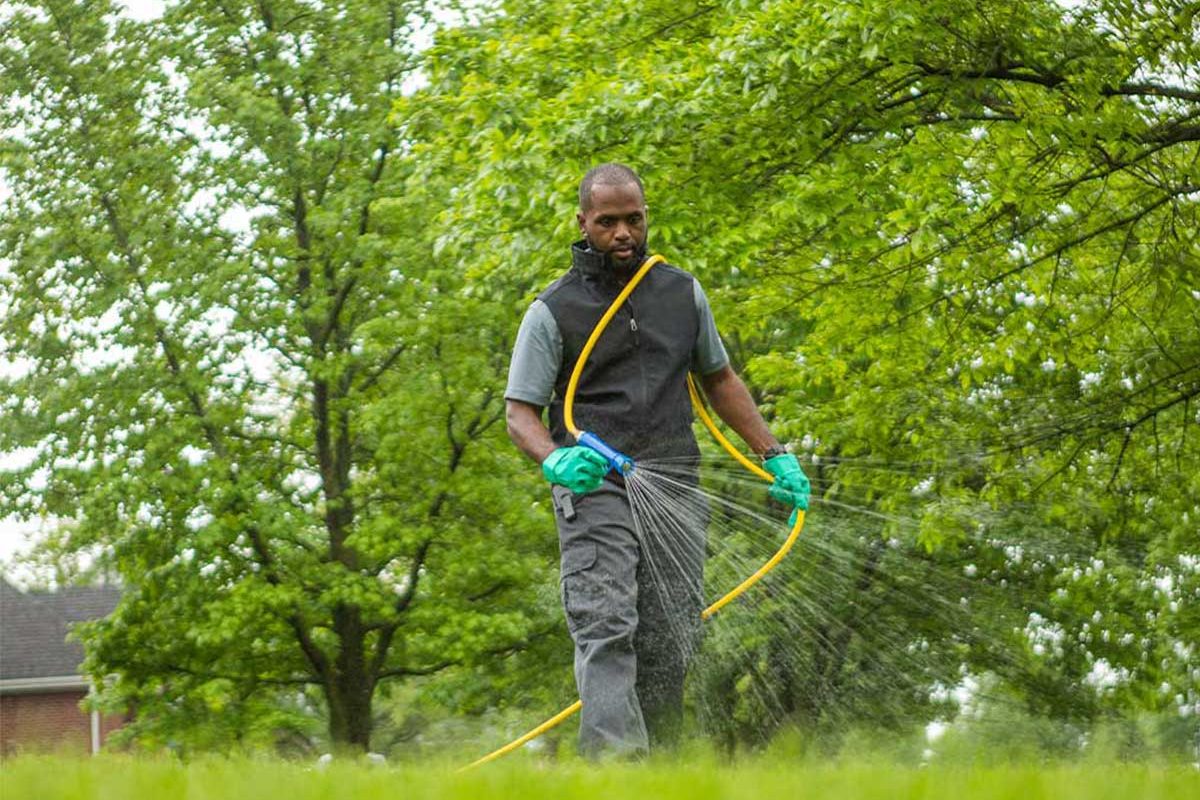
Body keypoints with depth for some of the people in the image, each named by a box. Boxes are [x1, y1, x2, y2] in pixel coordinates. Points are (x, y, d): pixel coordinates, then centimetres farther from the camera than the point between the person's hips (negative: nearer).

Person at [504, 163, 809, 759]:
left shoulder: (682, 294, 16)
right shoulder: (553, 311, 4)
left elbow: (719, 379, 27)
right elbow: (520, 414, 1)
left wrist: (775, 456, 20)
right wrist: (556, 459, -20)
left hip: (673, 489, 4)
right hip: (593, 489, -4)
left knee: (670, 648, -1)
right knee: (606, 631, -20)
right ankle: (614, 761, -30)